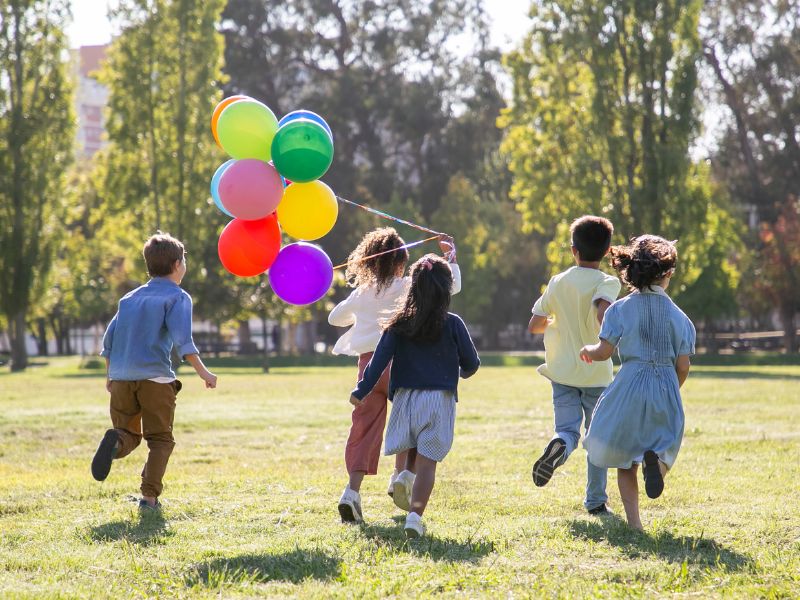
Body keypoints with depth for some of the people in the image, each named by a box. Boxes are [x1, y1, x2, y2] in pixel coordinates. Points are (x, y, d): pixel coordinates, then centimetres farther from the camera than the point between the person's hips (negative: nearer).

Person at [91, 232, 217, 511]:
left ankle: (115, 441, -23)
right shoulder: (178, 297, 3)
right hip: (155, 376, -4)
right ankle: (149, 496, -6)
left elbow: (109, 339, 17)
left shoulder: (130, 298, 20)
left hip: (121, 376, 4)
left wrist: (109, 375, 26)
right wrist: (203, 372, -12)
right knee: (160, 439, 7)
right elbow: (181, 339, -12)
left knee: (130, 435, 13)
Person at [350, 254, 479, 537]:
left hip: (405, 397, 2)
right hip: (439, 399, -2)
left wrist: (361, 391, -1)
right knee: (427, 461, -4)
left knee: (411, 452, 25)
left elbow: (380, 359, -5)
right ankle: (415, 514, -14)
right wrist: (463, 372, 27)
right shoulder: (452, 324, -3)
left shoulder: (400, 324, 1)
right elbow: (471, 363, 4)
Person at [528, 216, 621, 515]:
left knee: (568, 430, -1)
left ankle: (558, 446, -38)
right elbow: (602, 312, -30)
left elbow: (534, 325, 6)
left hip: (563, 371, 2)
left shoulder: (558, 282, 4)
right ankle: (596, 500, 15)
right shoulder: (608, 283, -8)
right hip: (597, 372, -2)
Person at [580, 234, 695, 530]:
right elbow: (683, 367, 3)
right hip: (667, 388, 1)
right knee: (664, 444, 13)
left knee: (624, 459, 11)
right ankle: (656, 460, -25)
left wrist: (588, 350, 16)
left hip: (630, 386, -1)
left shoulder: (621, 309, -2)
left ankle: (634, 521, 2)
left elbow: (604, 352, -7)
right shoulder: (678, 316, 3)